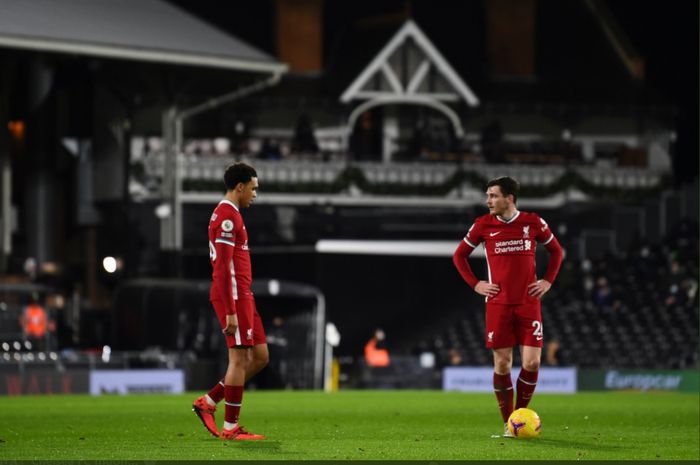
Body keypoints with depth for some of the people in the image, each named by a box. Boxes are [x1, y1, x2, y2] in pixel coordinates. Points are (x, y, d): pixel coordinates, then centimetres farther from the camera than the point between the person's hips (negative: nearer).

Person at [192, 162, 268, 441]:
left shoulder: (229, 214, 19)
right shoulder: (227, 217, -13)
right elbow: (223, 267, -19)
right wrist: (230, 311, -21)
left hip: (242, 296, 10)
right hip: (233, 296, -10)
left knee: (260, 356, 10)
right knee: (240, 358, -6)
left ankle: (208, 402, 14)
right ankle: (230, 428, -1)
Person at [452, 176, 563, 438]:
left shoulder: (533, 223, 1)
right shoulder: (483, 225, 1)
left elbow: (556, 251, 16)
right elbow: (459, 255, 13)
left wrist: (548, 281, 5)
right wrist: (475, 284, 3)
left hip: (528, 303, 0)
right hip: (498, 305, 0)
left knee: (532, 362, -7)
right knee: (502, 364, -1)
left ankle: (521, 414, 13)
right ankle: (508, 424, 9)